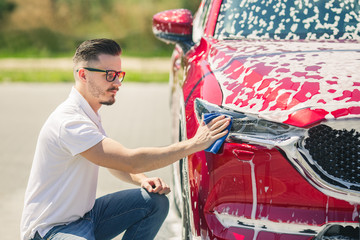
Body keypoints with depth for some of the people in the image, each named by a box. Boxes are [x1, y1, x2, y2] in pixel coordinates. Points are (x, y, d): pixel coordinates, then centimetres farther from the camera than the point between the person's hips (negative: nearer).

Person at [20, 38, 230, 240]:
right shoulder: (69, 122, -24)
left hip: (85, 215, 10)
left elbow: (115, 161, 20)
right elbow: (130, 160, -31)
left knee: (156, 201, 0)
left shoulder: (89, 116, 9)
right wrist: (194, 144, -26)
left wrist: (143, 179, -3)